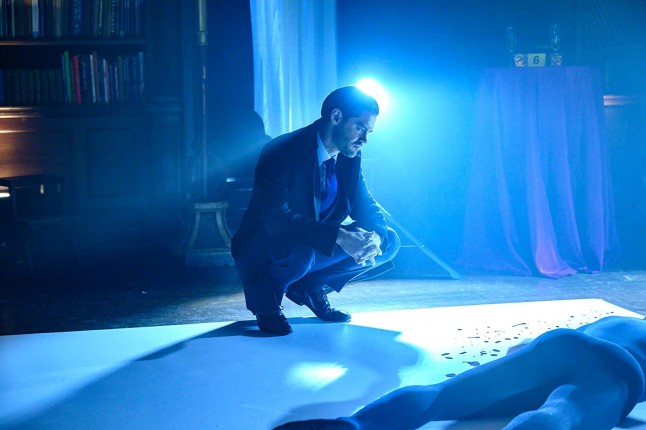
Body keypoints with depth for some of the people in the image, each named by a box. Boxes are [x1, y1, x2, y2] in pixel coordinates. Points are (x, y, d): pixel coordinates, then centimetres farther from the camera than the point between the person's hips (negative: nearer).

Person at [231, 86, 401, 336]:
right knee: (300, 252, -40)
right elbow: (277, 219, -34)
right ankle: (266, 300, -7)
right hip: (262, 251, -7)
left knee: (388, 242, -8)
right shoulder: (281, 152, -24)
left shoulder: (350, 156, -1)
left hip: (322, 246, 7)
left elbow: (367, 206, 1)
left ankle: (311, 286, 5)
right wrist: (339, 236, -42)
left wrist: (374, 237, -23)